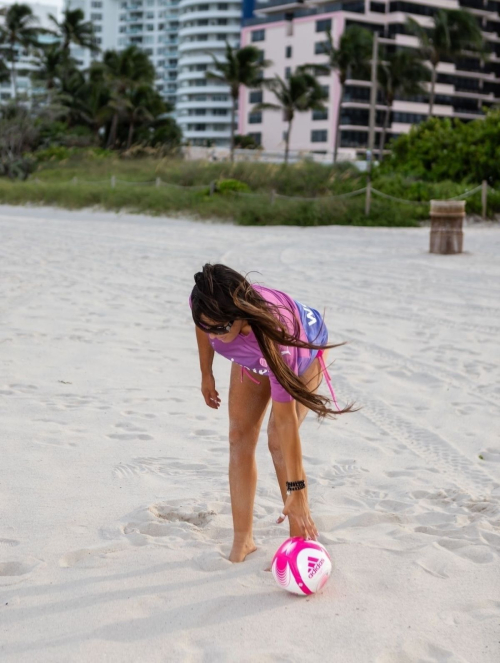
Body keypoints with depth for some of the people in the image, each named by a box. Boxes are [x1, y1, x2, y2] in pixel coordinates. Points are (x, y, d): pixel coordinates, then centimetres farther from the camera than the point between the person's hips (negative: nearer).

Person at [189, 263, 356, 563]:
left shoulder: (273, 333, -47)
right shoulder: (204, 304, -36)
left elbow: (286, 421, -42)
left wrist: (297, 491, -38)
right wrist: (206, 373, 2)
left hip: (303, 349, -5)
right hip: (252, 358, 5)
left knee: (278, 440, -16)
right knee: (240, 436, -5)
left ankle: (300, 538, -1)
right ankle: (243, 540, 3)